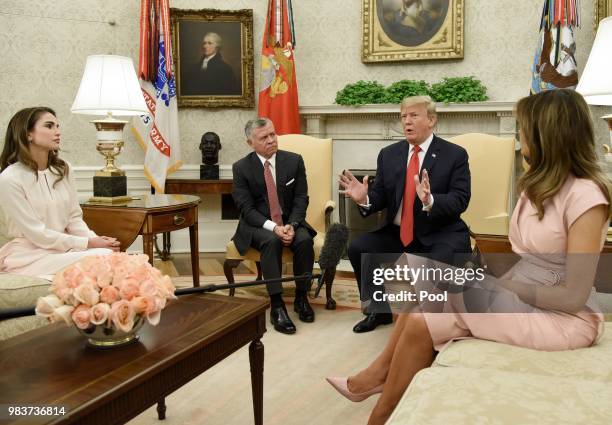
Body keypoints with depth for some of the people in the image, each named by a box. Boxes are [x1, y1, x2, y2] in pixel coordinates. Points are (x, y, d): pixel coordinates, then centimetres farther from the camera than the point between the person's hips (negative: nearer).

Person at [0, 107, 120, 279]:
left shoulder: (63, 169, 6)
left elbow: (75, 218, 8)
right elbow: (37, 233, -15)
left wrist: (95, 239, -12)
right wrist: (88, 243, -16)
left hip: (64, 246, 6)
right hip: (28, 253, -6)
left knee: (108, 252, -24)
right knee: (99, 256, -27)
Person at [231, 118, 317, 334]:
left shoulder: (294, 160, 0)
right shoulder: (241, 168, -5)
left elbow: (301, 199, -1)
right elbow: (246, 209, -10)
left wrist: (291, 225, -20)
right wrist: (273, 227, -25)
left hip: (290, 222, 2)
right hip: (257, 226, -2)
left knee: (305, 240, -29)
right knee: (272, 241, -35)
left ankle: (301, 297, -11)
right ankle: (277, 306, -32)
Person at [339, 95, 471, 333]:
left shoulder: (455, 155, -4)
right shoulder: (389, 154, 8)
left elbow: (460, 201, -14)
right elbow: (380, 197, 6)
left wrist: (430, 200, -34)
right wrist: (365, 198, -18)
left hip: (440, 234, -4)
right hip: (397, 233, 5)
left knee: (439, 262, -34)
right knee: (358, 249, -14)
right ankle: (379, 310, 10)